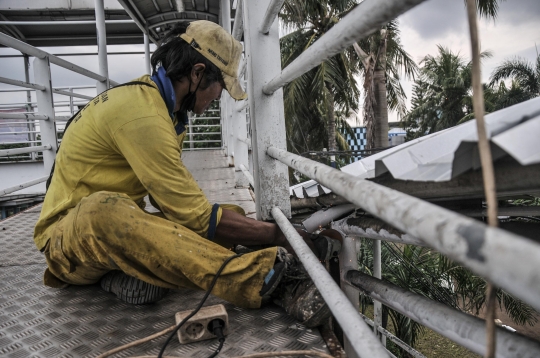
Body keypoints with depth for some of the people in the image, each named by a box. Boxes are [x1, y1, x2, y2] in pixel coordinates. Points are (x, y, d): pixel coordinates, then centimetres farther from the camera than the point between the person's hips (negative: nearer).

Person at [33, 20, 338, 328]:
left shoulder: (156, 99, 6)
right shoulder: (142, 113, -25)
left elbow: (173, 199, 1)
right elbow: (196, 216, -27)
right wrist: (277, 235, -19)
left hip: (120, 230, 8)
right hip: (68, 236, -8)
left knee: (232, 215, -7)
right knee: (106, 209, -44)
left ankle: (132, 273, -25)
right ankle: (264, 277, -46)